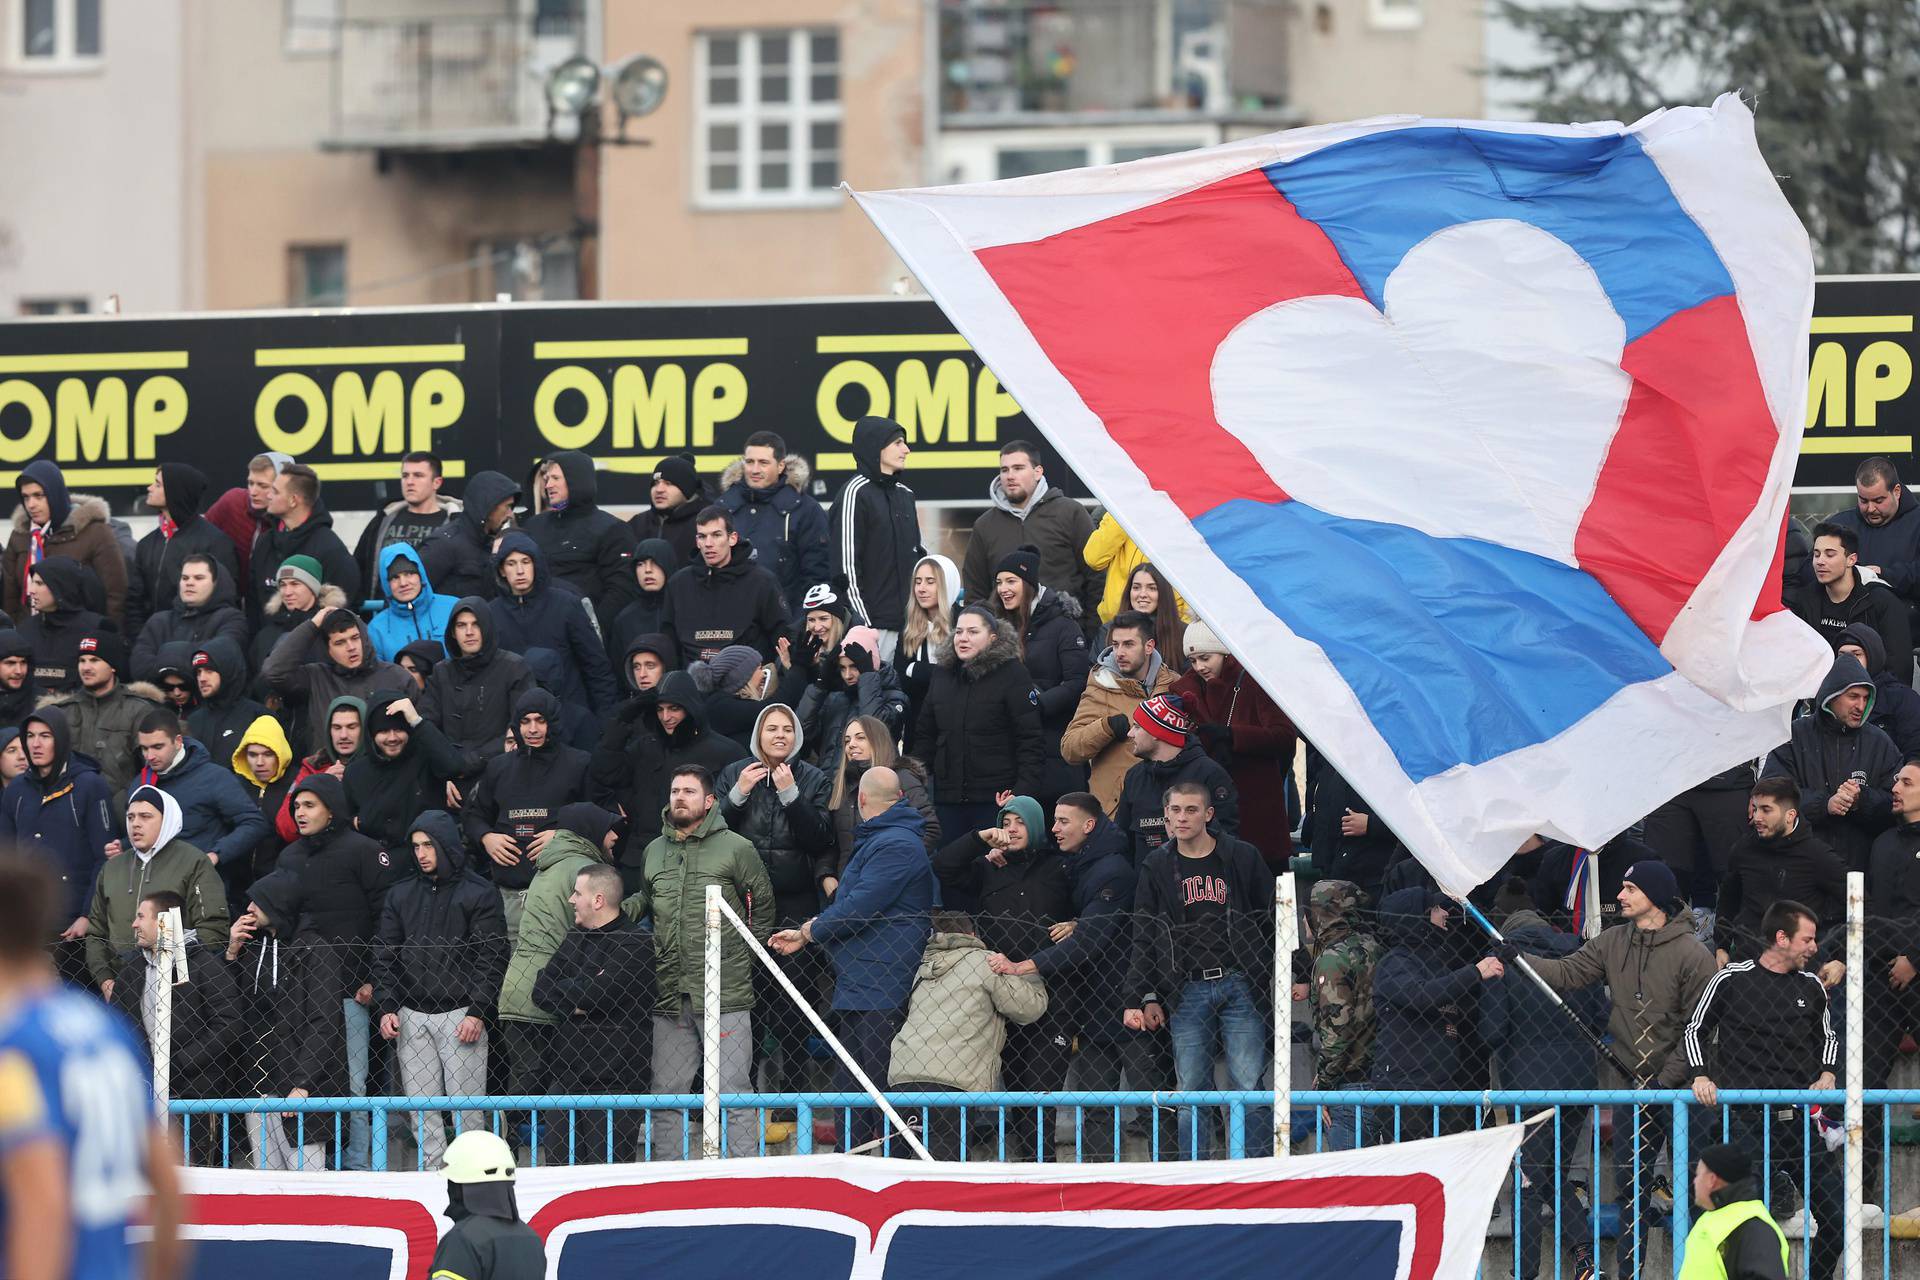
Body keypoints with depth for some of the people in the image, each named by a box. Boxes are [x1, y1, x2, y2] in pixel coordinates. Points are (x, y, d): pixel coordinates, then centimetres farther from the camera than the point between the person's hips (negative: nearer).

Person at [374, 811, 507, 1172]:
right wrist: (385, 1008, 2)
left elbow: (491, 958, -3)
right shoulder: (400, 896, 14)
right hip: (412, 1017, 4)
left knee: (466, 1109, -6)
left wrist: (478, 1013, -12)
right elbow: (385, 956, 14)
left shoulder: (479, 894, 1)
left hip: (460, 1014, -4)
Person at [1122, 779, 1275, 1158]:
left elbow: (1272, 921, 7)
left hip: (1240, 986, -2)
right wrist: (1146, 997, 3)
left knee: (1249, 1087, -5)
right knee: (1190, 1091, 0)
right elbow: (1144, 938, 10)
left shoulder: (1241, 857, 4)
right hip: (1186, 994, 2)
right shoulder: (1157, 867, 9)